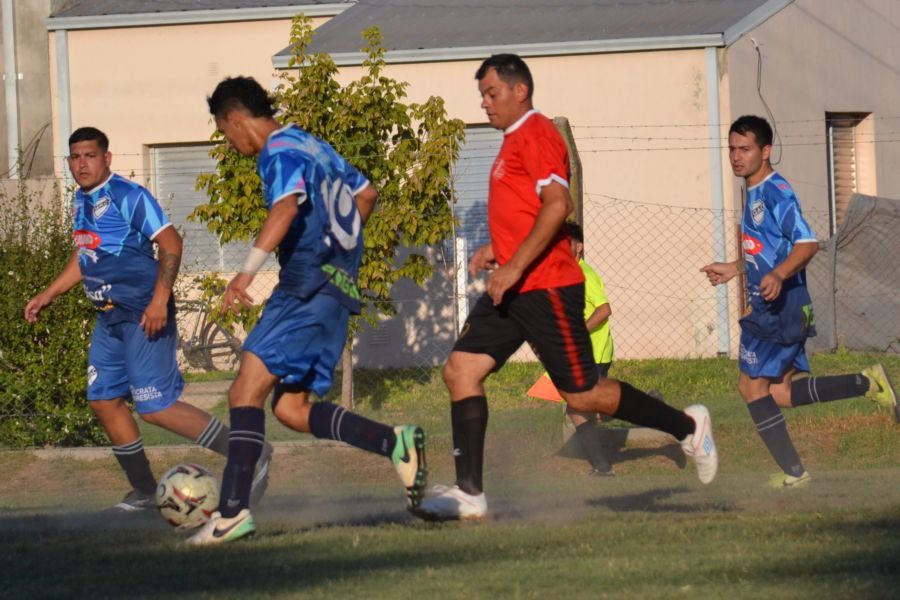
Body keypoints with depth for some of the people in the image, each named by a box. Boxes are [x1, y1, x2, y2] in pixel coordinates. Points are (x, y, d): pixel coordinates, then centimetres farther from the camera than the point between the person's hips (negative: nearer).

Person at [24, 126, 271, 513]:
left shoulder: (128, 197, -14)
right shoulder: (82, 201, 13)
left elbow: (171, 244, -19)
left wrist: (159, 300, -26)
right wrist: (48, 295, 24)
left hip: (143, 317, -9)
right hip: (110, 318, 9)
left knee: (156, 407, -14)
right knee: (104, 401, 9)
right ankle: (144, 491, 19)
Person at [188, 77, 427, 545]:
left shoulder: (281, 153, -9)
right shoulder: (313, 147, 21)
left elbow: (287, 206, -29)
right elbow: (365, 194, 33)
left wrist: (248, 271, -38)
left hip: (307, 289, -10)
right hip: (336, 289, 10)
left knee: (247, 389, -14)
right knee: (291, 408, 11)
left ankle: (232, 511, -23)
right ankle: (397, 444, 2)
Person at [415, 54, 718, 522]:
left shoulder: (536, 134, -11)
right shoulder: (515, 140, 20)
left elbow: (557, 205, -23)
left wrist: (516, 265, -25)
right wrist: (498, 248, 18)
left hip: (546, 287, -10)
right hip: (513, 289, 10)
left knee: (581, 395, -5)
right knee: (460, 370, -3)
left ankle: (687, 427, 12)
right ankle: (469, 493, -7)